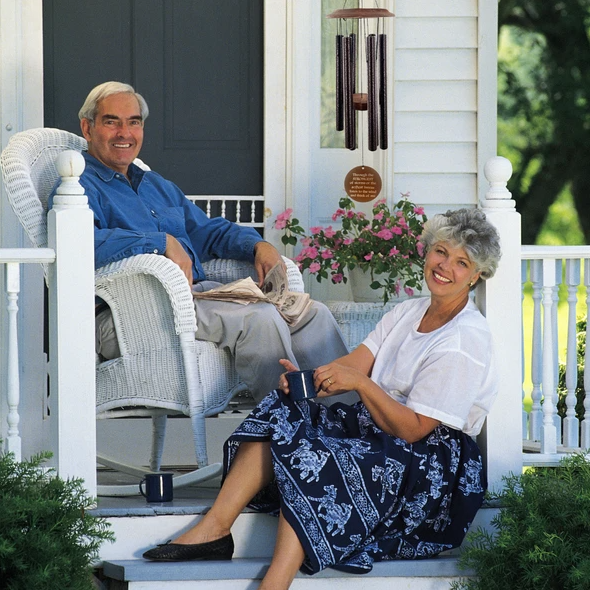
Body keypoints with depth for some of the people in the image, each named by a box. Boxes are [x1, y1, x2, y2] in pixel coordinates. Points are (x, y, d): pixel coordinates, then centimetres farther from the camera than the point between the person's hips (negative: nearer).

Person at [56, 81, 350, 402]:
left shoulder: (157, 186, 29)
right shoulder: (80, 188, 0)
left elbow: (207, 231, 33)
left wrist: (257, 245, 12)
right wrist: (163, 242, -23)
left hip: (198, 292, 9)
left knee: (313, 314, -5)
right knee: (259, 318, -28)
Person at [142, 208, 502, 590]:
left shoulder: (466, 342, -14)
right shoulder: (409, 312, 13)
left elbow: (413, 429, -18)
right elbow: (354, 364, 3)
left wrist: (361, 382, -26)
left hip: (430, 466, -9)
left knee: (312, 459, -31)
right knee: (281, 412, -10)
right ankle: (214, 528, -18)